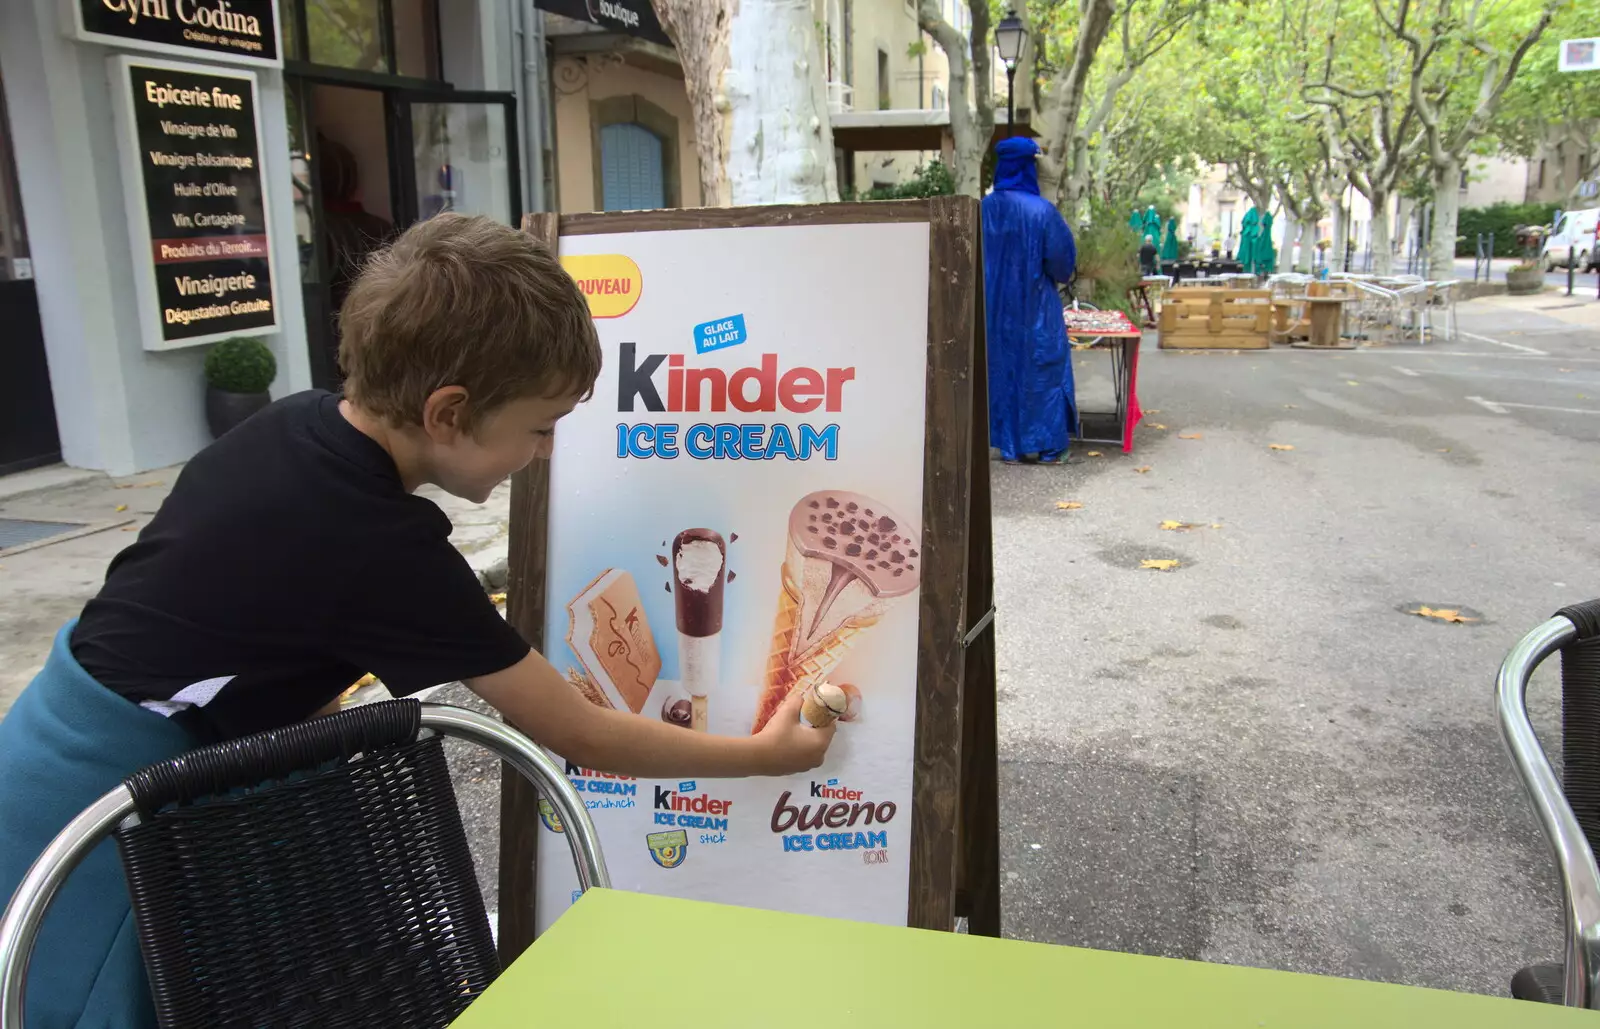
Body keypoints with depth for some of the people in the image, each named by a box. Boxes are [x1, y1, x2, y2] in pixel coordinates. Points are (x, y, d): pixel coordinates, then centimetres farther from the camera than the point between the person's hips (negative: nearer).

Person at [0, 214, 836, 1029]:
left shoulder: (300, 424, -7)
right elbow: (578, 735, -21)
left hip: (76, 749, 8)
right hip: (100, 796, -8)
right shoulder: (380, 545, -31)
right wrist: (762, 754, -10)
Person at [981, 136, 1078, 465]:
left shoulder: (985, 208, -5)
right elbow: (1063, 258, -9)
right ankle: (1049, 446, 11)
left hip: (995, 306, 3)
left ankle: (1009, 446, 14)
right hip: (1037, 306, -3)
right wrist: (1056, 277, 12)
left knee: (1002, 369, 11)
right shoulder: (1042, 211, -15)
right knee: (1043, 369, 7)